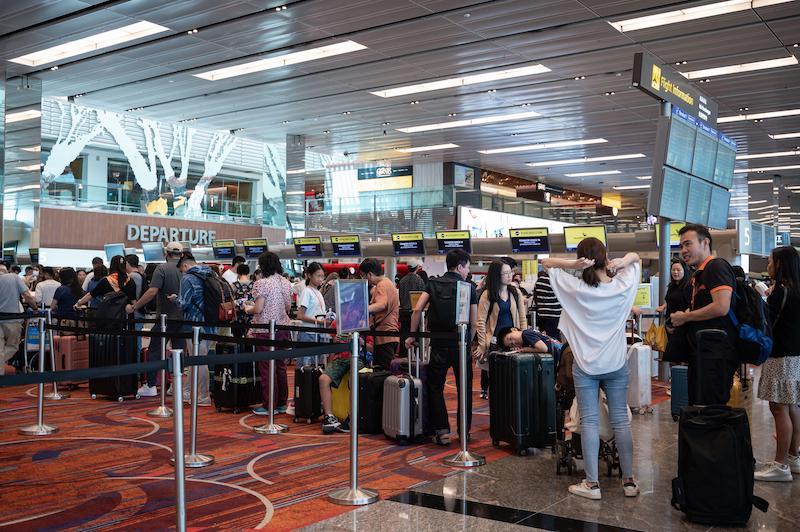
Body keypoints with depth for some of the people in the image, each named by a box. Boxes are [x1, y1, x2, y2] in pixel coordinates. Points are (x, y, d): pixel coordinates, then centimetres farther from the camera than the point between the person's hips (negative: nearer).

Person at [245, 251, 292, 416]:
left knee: (267, 368, 0)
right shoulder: (286, 282, 6)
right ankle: (282, 403, 18)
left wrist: (248, 309, 5)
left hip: (265, 330, -6)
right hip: (283, 328, 6)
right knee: (281, 366, 12)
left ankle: (269, 406, 4)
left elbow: (258, 309, -15)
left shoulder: (261, 284, -13)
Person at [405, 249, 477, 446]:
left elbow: (417, 309, -6)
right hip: (461, 342, 0)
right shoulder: (469, 288, 0)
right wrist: (467, 342, 10)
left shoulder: (433, 284, 4)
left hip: (439, 343, 1)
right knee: (464, 388, 12)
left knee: (435, 387, 8)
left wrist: (412, 335, 1)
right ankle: (464, 431, 18)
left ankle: (442, 431, 0)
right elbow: (473, 322, -3)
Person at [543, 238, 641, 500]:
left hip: (586, 366, -2)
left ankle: (592, 483, 5)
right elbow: (635, 257, 14)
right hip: (616, 364, 2)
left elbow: (546, 262, 0)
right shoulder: (622, 285, -4)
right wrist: (623, 261, -8)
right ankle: (629, 480, 14)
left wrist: (571, 264, -17)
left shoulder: (575, 288, -10)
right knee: (621, 420, 8)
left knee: (589, 421, 2)